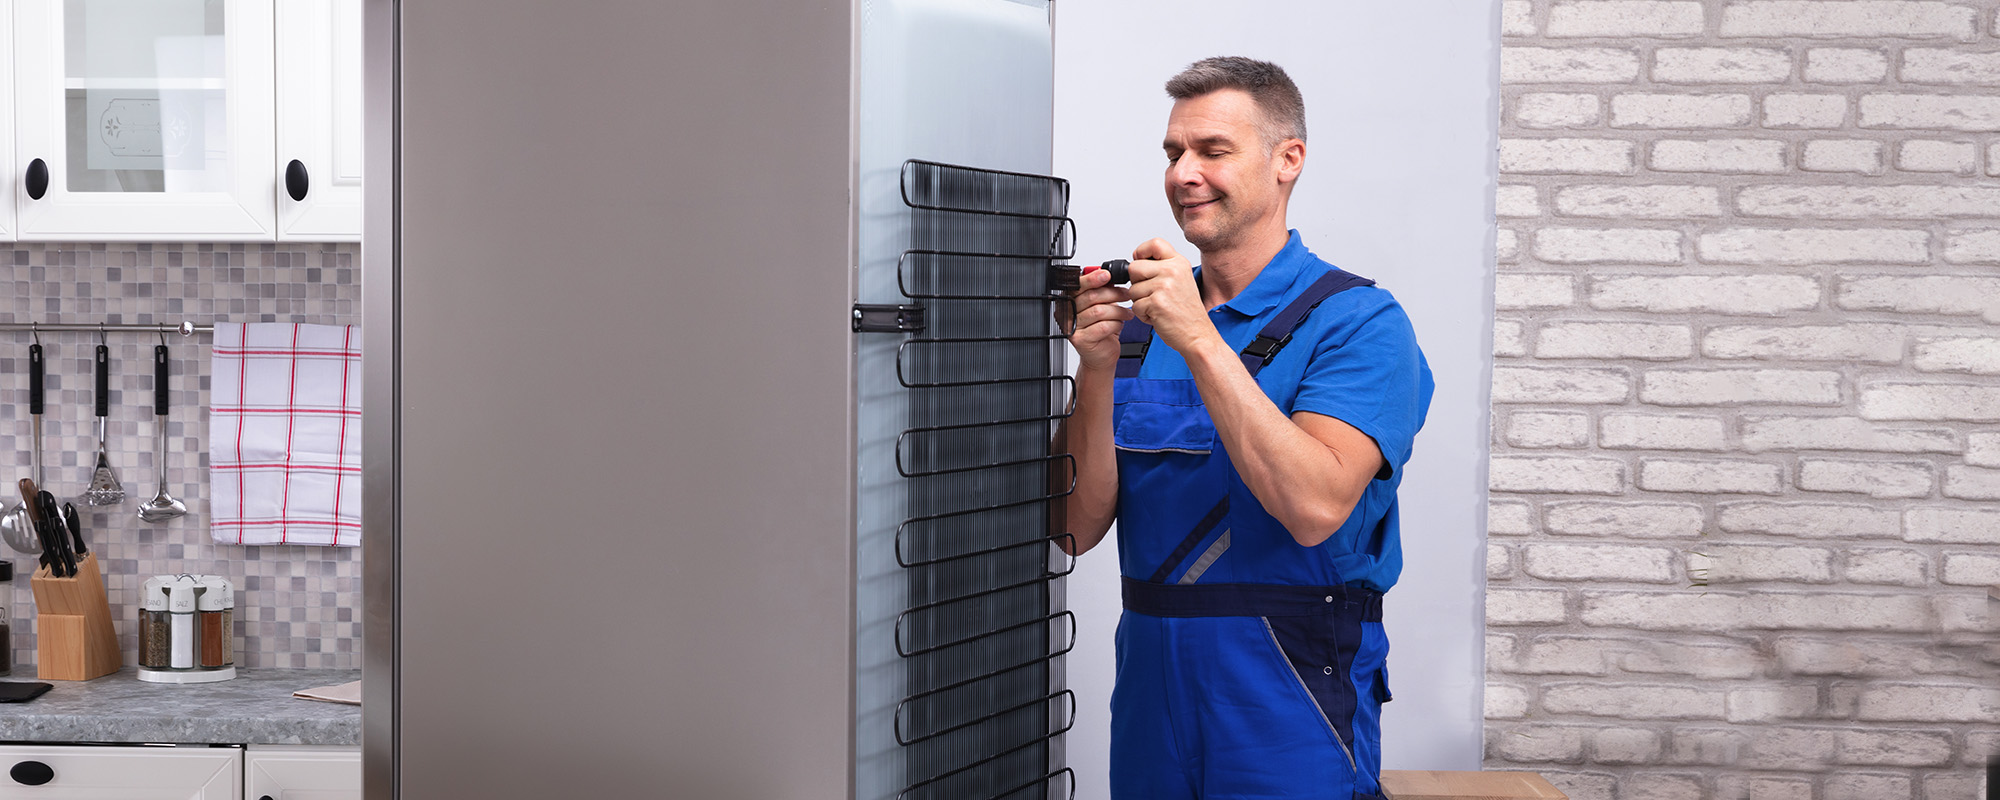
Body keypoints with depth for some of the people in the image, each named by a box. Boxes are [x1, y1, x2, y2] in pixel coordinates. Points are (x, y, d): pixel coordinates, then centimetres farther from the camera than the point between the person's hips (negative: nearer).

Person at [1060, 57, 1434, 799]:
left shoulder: (1357, 321, -8)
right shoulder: (1139, 322, 7)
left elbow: (1315, 508, -23)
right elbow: (1079, 529, 1)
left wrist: (1201, 342, -23)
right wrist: (1096, 371, -13)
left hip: (1289, 713, -5)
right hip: (1150, 693, 5)